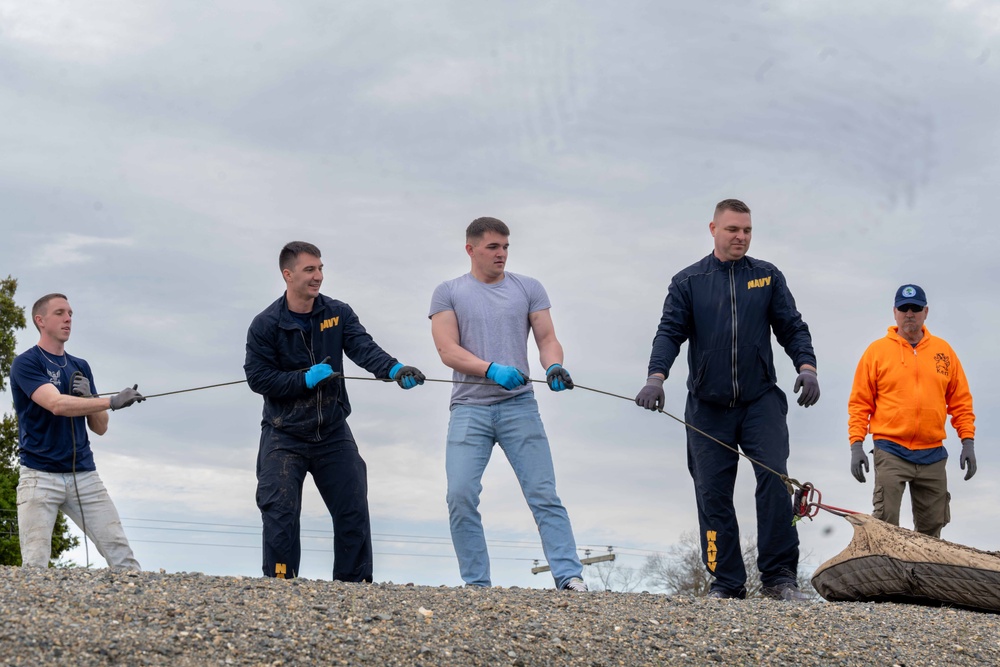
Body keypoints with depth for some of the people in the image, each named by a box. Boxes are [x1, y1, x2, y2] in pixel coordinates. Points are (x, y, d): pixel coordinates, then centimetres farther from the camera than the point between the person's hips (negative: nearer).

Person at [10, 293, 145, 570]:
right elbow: (56, 404, -21)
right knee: (35, 566, -12)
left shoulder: (81, 368, 16)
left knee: (122, 556, -4)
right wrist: (112, 401, -29)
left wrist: (89, 398, -7)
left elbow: (100, 427, 14)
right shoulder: (26, 363, -3)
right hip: (40, 475, -5)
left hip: (84, 474, 5)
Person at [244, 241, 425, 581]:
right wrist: (306, 379, -22)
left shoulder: (338, 314, -2)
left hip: (333, 434, 3)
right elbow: (257, 377, -12)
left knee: (353, 511, 2)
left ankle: (356, 585, 11)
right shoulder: (265, 325, -9)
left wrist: (396, 370, -36)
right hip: (284, 436, -3)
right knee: (281, 513, -8)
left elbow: (364, 348, -17)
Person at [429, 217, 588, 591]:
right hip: (469, 408, 0)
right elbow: (448, 350, -3)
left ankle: (569, 576, -10)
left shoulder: (528, 289, 12)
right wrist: (493, 370, -19)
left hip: (518, 405, 0)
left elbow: (547, 338, 7)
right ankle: (476, 583, -1)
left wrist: (553, 367, -16)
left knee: (544, 494, -7)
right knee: (461, 496, -10)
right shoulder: (448, 293, 8)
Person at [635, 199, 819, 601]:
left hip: (761, 401, 0)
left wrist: (806, 367, -11)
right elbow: (670, 333, -1)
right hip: (708, 406, 1)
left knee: (774, 478, -17)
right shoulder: (688, 282, 7)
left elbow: (792, 327, 8)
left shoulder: (768, 277, 10)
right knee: (712, 493, 0)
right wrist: (656, 376, -18)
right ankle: (726, 583, 8)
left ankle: (779, 576, -12)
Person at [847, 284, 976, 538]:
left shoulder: (943, 351, 10)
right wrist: (856, 445, -7)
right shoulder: (877, 351, 3)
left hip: (933, 455, 3)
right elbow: (859, 404, 2)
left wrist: (968, 442, 3)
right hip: (891, 453, -3)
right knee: (885, 523, -13)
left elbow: (961, 402, 12)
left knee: (932, 526, 8)